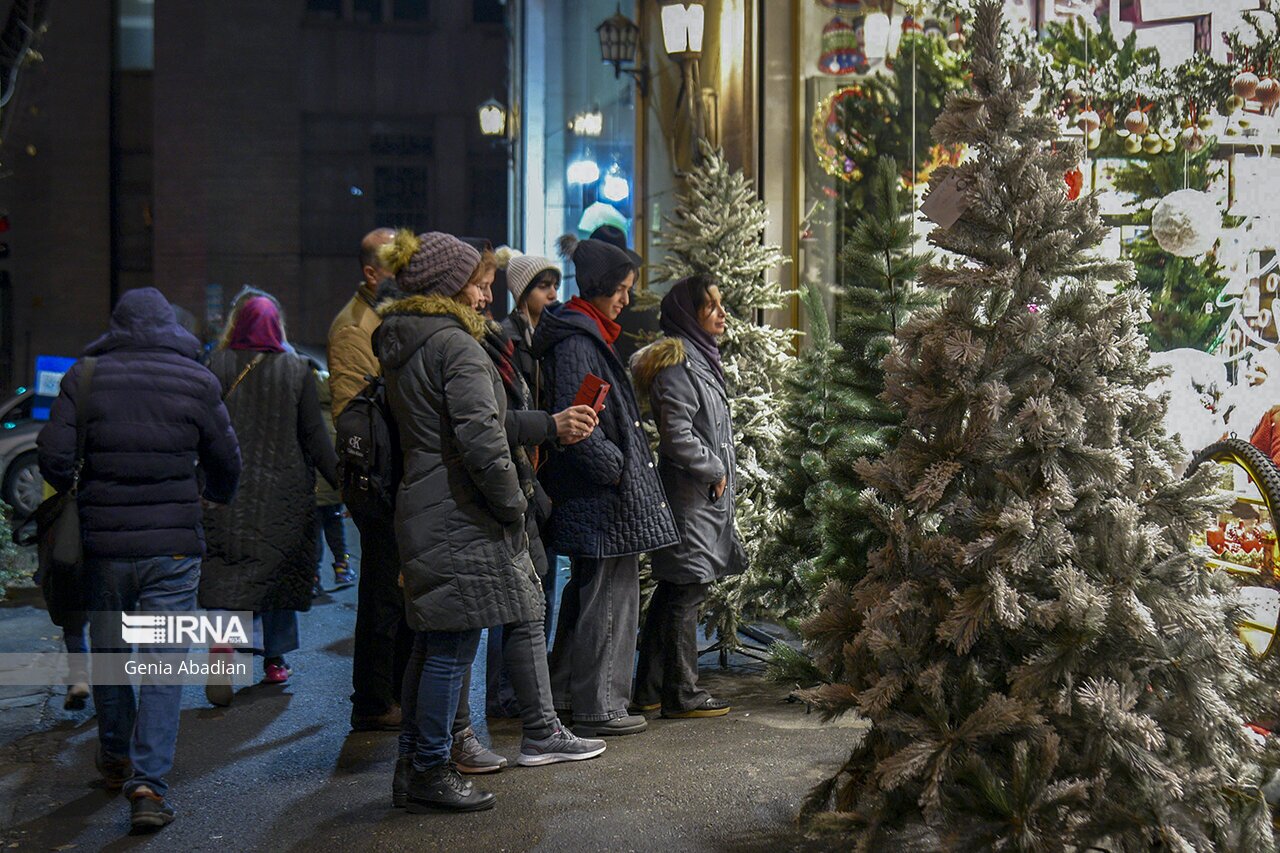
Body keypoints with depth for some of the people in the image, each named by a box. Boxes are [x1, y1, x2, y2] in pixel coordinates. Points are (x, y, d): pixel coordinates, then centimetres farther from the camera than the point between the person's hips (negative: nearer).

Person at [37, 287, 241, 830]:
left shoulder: (84, 377, 0)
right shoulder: (196, 381, -1)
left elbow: (54, 459, -4)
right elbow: (227, 464, 5)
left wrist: (80, 499, 16)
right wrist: (216, 496, 26)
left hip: (102, 542, 2)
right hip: (173, 545, -2)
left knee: (107, 650, 19)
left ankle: (116, 759, 34)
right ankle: (149, 782, -9)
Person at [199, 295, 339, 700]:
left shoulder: (218, 366, -1)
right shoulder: (298, 370, 1)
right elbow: (315, 437, -1)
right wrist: (341, 480, 6)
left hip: (230, 489, -1)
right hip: (285, 491, 1)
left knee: (226, 572, -1)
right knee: (278, 569, 12)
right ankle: (275, 659, 19)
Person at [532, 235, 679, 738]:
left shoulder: (589, 336, 17)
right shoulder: (575, 343, -16)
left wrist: (625, 463, 16)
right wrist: (614, 466, -18)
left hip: (597, 491, 11)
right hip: (601, 497, -11)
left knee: (587, 592, 17)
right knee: (608, 594, -3)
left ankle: (564, 693, 27)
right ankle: (597, 707, 6)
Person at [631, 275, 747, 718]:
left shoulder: (699, 358, 19)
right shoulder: (678, 363, -15)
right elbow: (677, 433, -22)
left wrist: (720, 471, 18)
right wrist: (715, 470, -12)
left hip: (705, 495, 11)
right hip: (690, 496, -11)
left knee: (671, 591, 13)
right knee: (687, 591, -5)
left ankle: (651, 688, 19)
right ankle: (681, 694, 2)